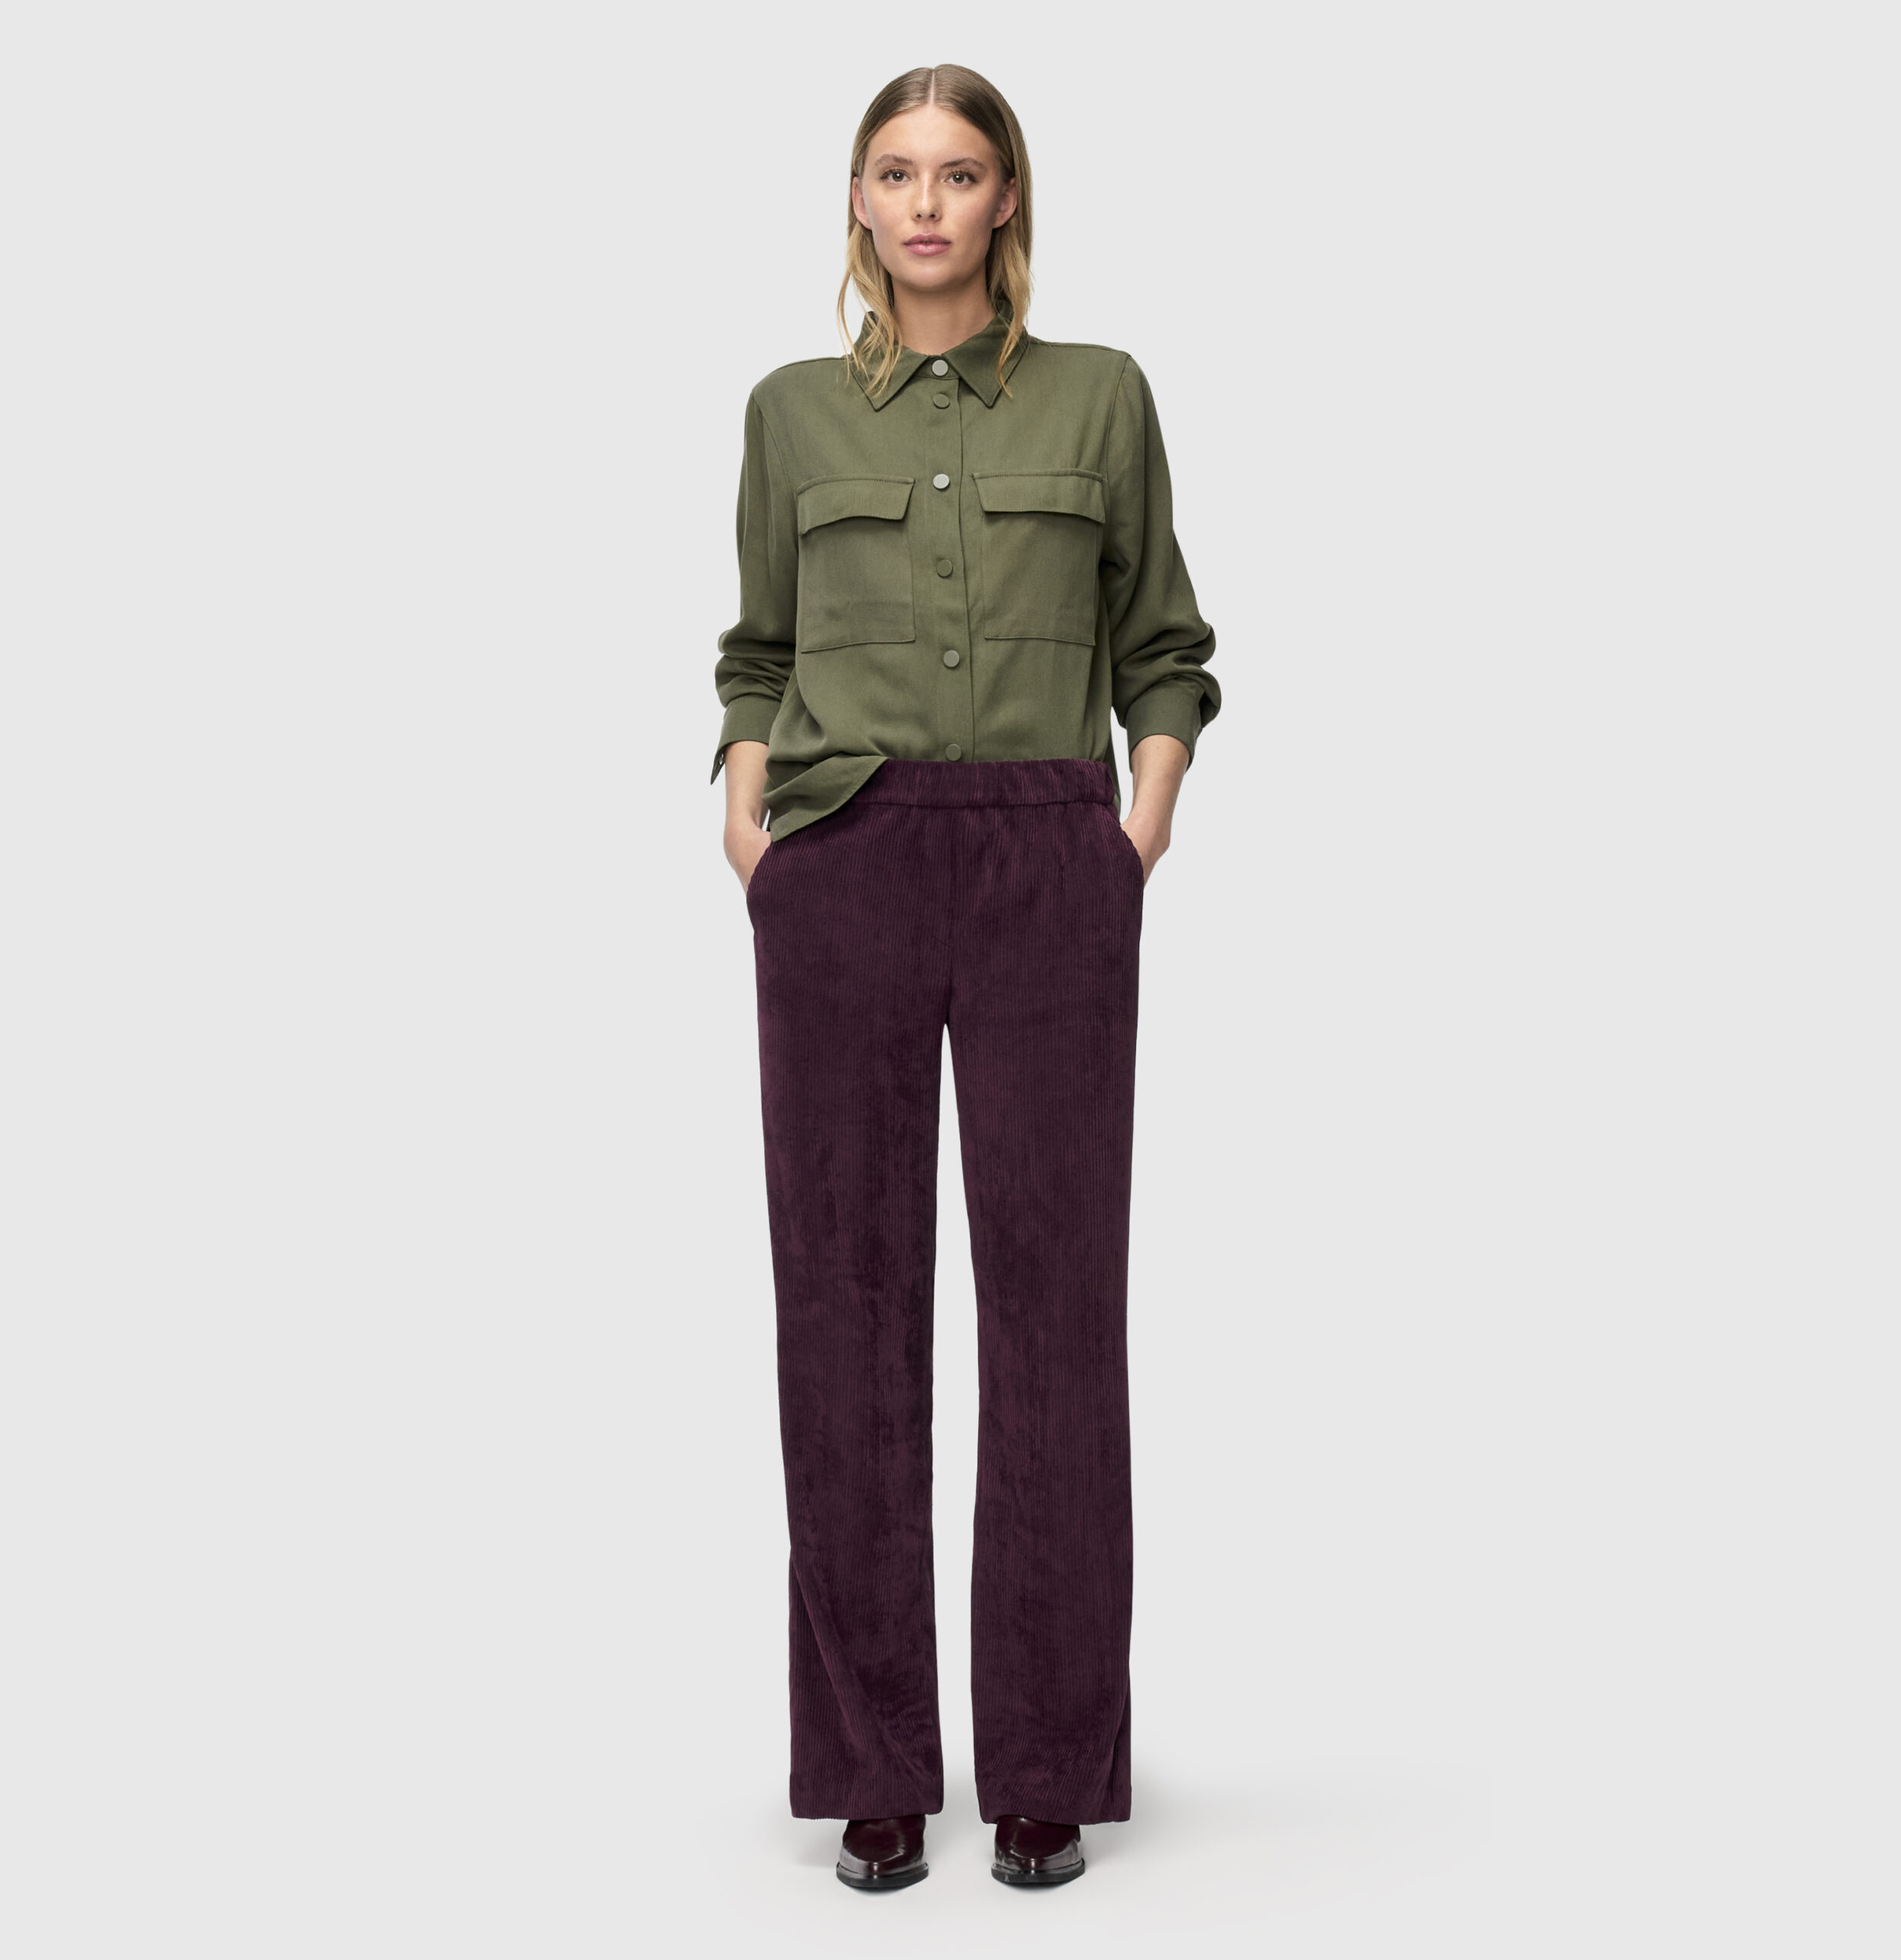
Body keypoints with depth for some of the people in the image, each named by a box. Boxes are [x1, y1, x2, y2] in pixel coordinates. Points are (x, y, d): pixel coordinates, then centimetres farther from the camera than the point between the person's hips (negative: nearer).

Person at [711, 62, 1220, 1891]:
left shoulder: (1101, 397, 9)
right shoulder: (795, 412, 12)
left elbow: (1162, 648, 13)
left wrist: (1142, 829, -1)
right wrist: (743, 816, 2)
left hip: (1048, 870, -1)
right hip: (840, 871, 1)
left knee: (1054, 1298, -1)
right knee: (848, 1297, 1)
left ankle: (1048, 1770, 12)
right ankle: (874, 1769, 13)